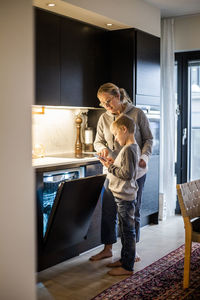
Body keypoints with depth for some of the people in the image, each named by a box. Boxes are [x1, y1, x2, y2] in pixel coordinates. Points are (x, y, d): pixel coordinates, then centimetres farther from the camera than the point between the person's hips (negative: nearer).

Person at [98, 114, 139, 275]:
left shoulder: (128, 149, -19)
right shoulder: (133, 147, 12)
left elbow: (127, 174, -24)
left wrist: (111, 167, -15)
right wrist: (114, 163, 7)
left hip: (125, 197, -10)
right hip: (124, 195, 10)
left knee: (128, 231, -2)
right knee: (124, 229, 19)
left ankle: (127, 267, 7)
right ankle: (124, 259, 31)